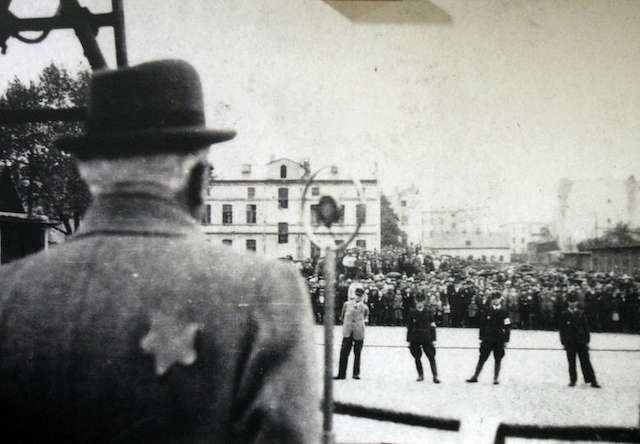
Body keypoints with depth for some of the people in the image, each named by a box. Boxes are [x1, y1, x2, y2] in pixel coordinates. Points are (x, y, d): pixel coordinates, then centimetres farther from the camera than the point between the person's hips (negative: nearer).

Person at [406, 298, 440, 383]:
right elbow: (409, 327, 6)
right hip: (415, 339, 1)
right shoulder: (412, 313, 3)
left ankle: (435, 376, -7)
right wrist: (408, 340, 6)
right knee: (417, 358, 6)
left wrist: (433, 339, 0)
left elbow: (432, 326, 4)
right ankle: (420, 375, 19)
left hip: (426, 339, -1)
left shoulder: (428, 313, 2)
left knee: (431, 357, -7)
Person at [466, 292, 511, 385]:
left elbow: (507, 327, -1)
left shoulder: (504, 312, -1)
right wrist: (481, 338, 6)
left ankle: (496, 378, 13)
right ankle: (475, 377, 8)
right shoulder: (487, 311, 5)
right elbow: (482, 325, 9)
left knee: (498, 360, 4)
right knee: (482, 358, 3)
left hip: (499, 340, -1)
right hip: (487, 339, 2)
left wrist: (506, 340, -5)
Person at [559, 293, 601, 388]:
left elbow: (586, 327, 6)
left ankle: (592, 381, 1)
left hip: (581, 342, 0)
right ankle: (572, 380, 13)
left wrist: (587, 340, 1)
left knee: (585, 362, 0)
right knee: (571, 363, 4)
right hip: (570, 343, 0)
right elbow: (561, 329, 4)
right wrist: (563, 342, 0)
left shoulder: (581, 314, 4)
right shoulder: (564, 315, 2)